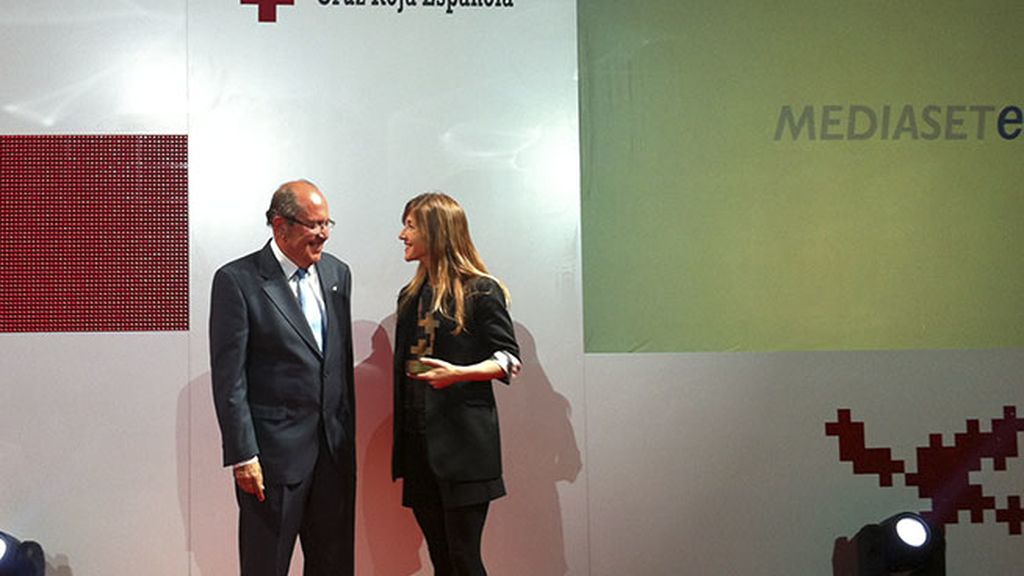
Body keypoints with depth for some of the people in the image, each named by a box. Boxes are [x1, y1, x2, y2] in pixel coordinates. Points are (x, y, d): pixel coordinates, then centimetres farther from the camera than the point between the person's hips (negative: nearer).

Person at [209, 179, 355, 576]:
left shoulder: (337, 273, 9)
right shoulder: (237, 280, -10)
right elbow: (228, 379, -11)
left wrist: (348, 434, 13)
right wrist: (242, 456, -14)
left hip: (335, 449, 6)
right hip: (274, 453, -5)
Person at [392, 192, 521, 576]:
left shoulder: (480, 291, -5)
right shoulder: (411, 296, 16)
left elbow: (509, 358, -6)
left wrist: (460, 373, -22)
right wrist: (401, 449, 15)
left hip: (464, 438, -7)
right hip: (418, 440, 7)